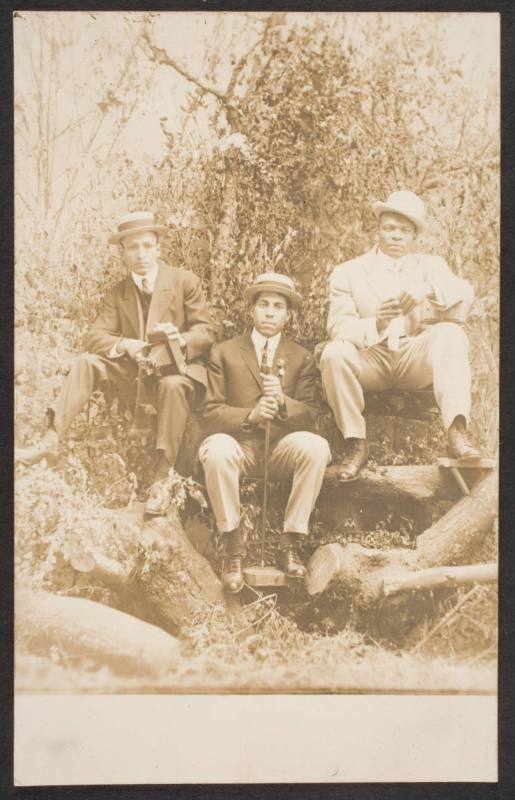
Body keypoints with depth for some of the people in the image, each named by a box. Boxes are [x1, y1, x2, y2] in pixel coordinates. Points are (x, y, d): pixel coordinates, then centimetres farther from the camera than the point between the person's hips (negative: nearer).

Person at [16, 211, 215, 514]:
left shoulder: (186, 281, 0)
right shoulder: (117, 293, 10)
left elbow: (207, 332, -5)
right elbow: (95, 337, 0)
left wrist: (181, 339, -29)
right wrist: (125, 345, -23)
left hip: (179, 365, -4)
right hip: (135, 367, 4)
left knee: (173, 385, -38)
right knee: (86, 363, -17)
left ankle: (161, 480, -36)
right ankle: (52, 440, -27)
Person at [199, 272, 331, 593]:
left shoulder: (302, 358, 12)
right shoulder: (224, 353, 10)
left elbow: (310, 416, 4)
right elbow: (210, 412, 2)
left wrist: (283, 401, -18)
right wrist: (250, 415, -18)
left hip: (282, 448, 1)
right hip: (239, 445, -1)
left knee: (317, 447, -31)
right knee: (217, 449, -36)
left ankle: (290, 545, -18)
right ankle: (234, 549, -21)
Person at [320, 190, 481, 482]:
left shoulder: (431, 265, 15)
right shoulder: (347, 272, 11)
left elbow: (465, 292, -7)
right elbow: (338, 327, -5)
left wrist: (427, 290, -29)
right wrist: (375, 324, -27)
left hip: (416, 359, 1)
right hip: (370, 360, 0)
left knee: (450, 333, -28)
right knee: (335, 353, -30)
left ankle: (457, 432, -39)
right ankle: (356, 442, -16)